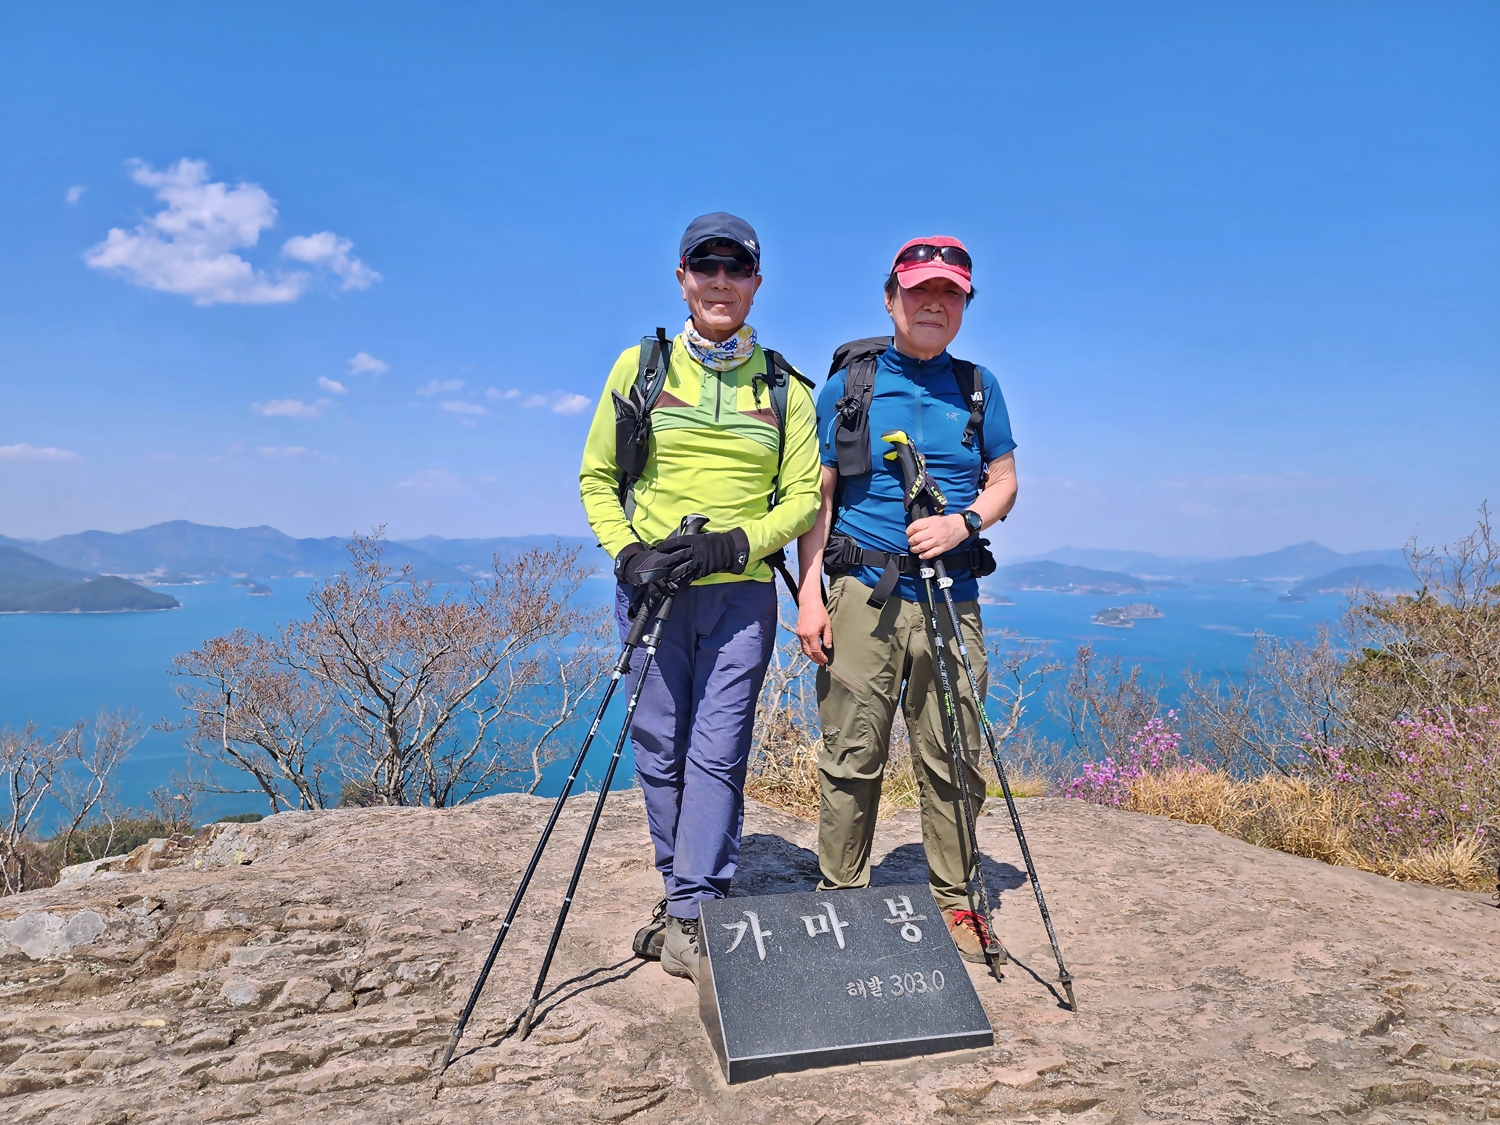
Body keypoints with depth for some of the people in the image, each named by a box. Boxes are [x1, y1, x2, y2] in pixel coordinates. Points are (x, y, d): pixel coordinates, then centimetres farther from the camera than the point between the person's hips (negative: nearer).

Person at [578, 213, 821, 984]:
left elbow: (804, 495, 3)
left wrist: (734, 544, -13)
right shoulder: (640, 367, 7)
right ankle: (683, 893, 26)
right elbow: (596, 477, 8)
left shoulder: (785, 386, 8)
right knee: (660, 752, 8)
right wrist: (626, 549, -8)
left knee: (717, 753, -4)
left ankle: (691, 915, 7)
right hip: (651, 587, 1)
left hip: (740, 590, -1)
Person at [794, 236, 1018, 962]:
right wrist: (809, 592, -4)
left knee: (954, 761, 5)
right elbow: (818, 494, 5)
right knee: (852, 759, 1)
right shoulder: (848, 383, 7)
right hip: (861, 593, -2)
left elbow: (1003, 481, 14)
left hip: (951, 596, 2)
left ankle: (955, 904, 20)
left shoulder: (978, 386, 14)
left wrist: (964, 522, -8)